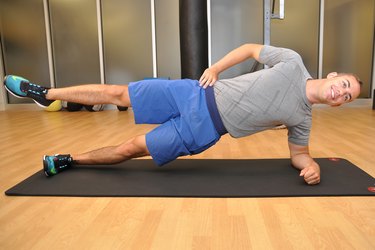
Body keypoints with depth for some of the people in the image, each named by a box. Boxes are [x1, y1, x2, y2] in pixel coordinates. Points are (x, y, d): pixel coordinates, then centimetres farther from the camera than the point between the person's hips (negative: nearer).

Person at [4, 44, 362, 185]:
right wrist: (215, 68, -1)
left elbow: (298, 154, 16)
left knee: (132, 149, -2)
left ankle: (69, 160, 24)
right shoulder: (292, 63, 1)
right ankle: (43, 93, 19)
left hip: (204, 131, 0)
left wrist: (311, 166, -6)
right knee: (117, 93, -2)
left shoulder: (302, 117, 5)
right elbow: (251, 48, 10)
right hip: (197, 95, 0)